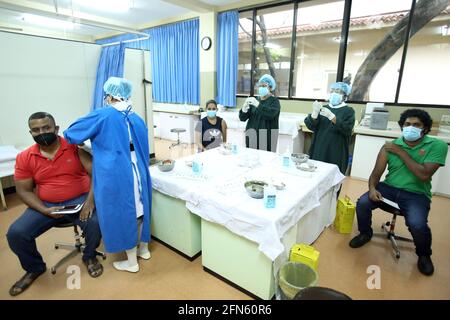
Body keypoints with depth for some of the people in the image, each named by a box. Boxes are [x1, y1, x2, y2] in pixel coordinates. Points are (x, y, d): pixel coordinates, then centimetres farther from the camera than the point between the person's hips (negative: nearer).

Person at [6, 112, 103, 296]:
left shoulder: (75, 147, -10)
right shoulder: (24, 158, 0)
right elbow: (24, 191, 3)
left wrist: (90, 201, -26)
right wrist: (45, 210, -13)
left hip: (79, 200, -3)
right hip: (45, 205, 3)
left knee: (96, 222, -28)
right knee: (15, 233, -13)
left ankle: (89, 257, 6)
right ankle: (35, 268, 18)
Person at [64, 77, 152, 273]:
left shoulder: (103, 115, -10)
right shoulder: (137, 119, 8)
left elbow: (71, 134, 0)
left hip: (116, 176, -6)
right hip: (137, 172, 6)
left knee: (121, 214, 7)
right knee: (139, 209, 19)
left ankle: (131, 262, 22)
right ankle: (144, 249, 36)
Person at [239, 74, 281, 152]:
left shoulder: (274, 100, 2)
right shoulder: (254, 100, 13)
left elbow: (271, 114, -19)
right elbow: (242, 118, 5)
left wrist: (258, 105, -27)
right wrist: (244, 109, -15)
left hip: (267, 137, -4)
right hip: (252, 136, 4)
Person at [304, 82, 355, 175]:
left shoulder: (348, 111, 2)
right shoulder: (323, 108, 10)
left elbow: (347, 129, -14)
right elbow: (310, 126, -1)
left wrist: (331, 116, -24)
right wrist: (315, 112, -19)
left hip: (337, 153, -2)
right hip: (319, 150, 3)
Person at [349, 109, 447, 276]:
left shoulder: (437, 146, -8)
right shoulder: (389, 147, -1)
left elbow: (424, 175, -19)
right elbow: (376, 173, 0)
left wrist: (401, 152, -16)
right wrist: (372, 188, -22)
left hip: (417, 194, -2)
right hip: (389, 187, 3)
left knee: (417, 225, -28)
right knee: (362, 203, -22)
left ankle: (424, 255, 11)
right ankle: (365, 233, 12)